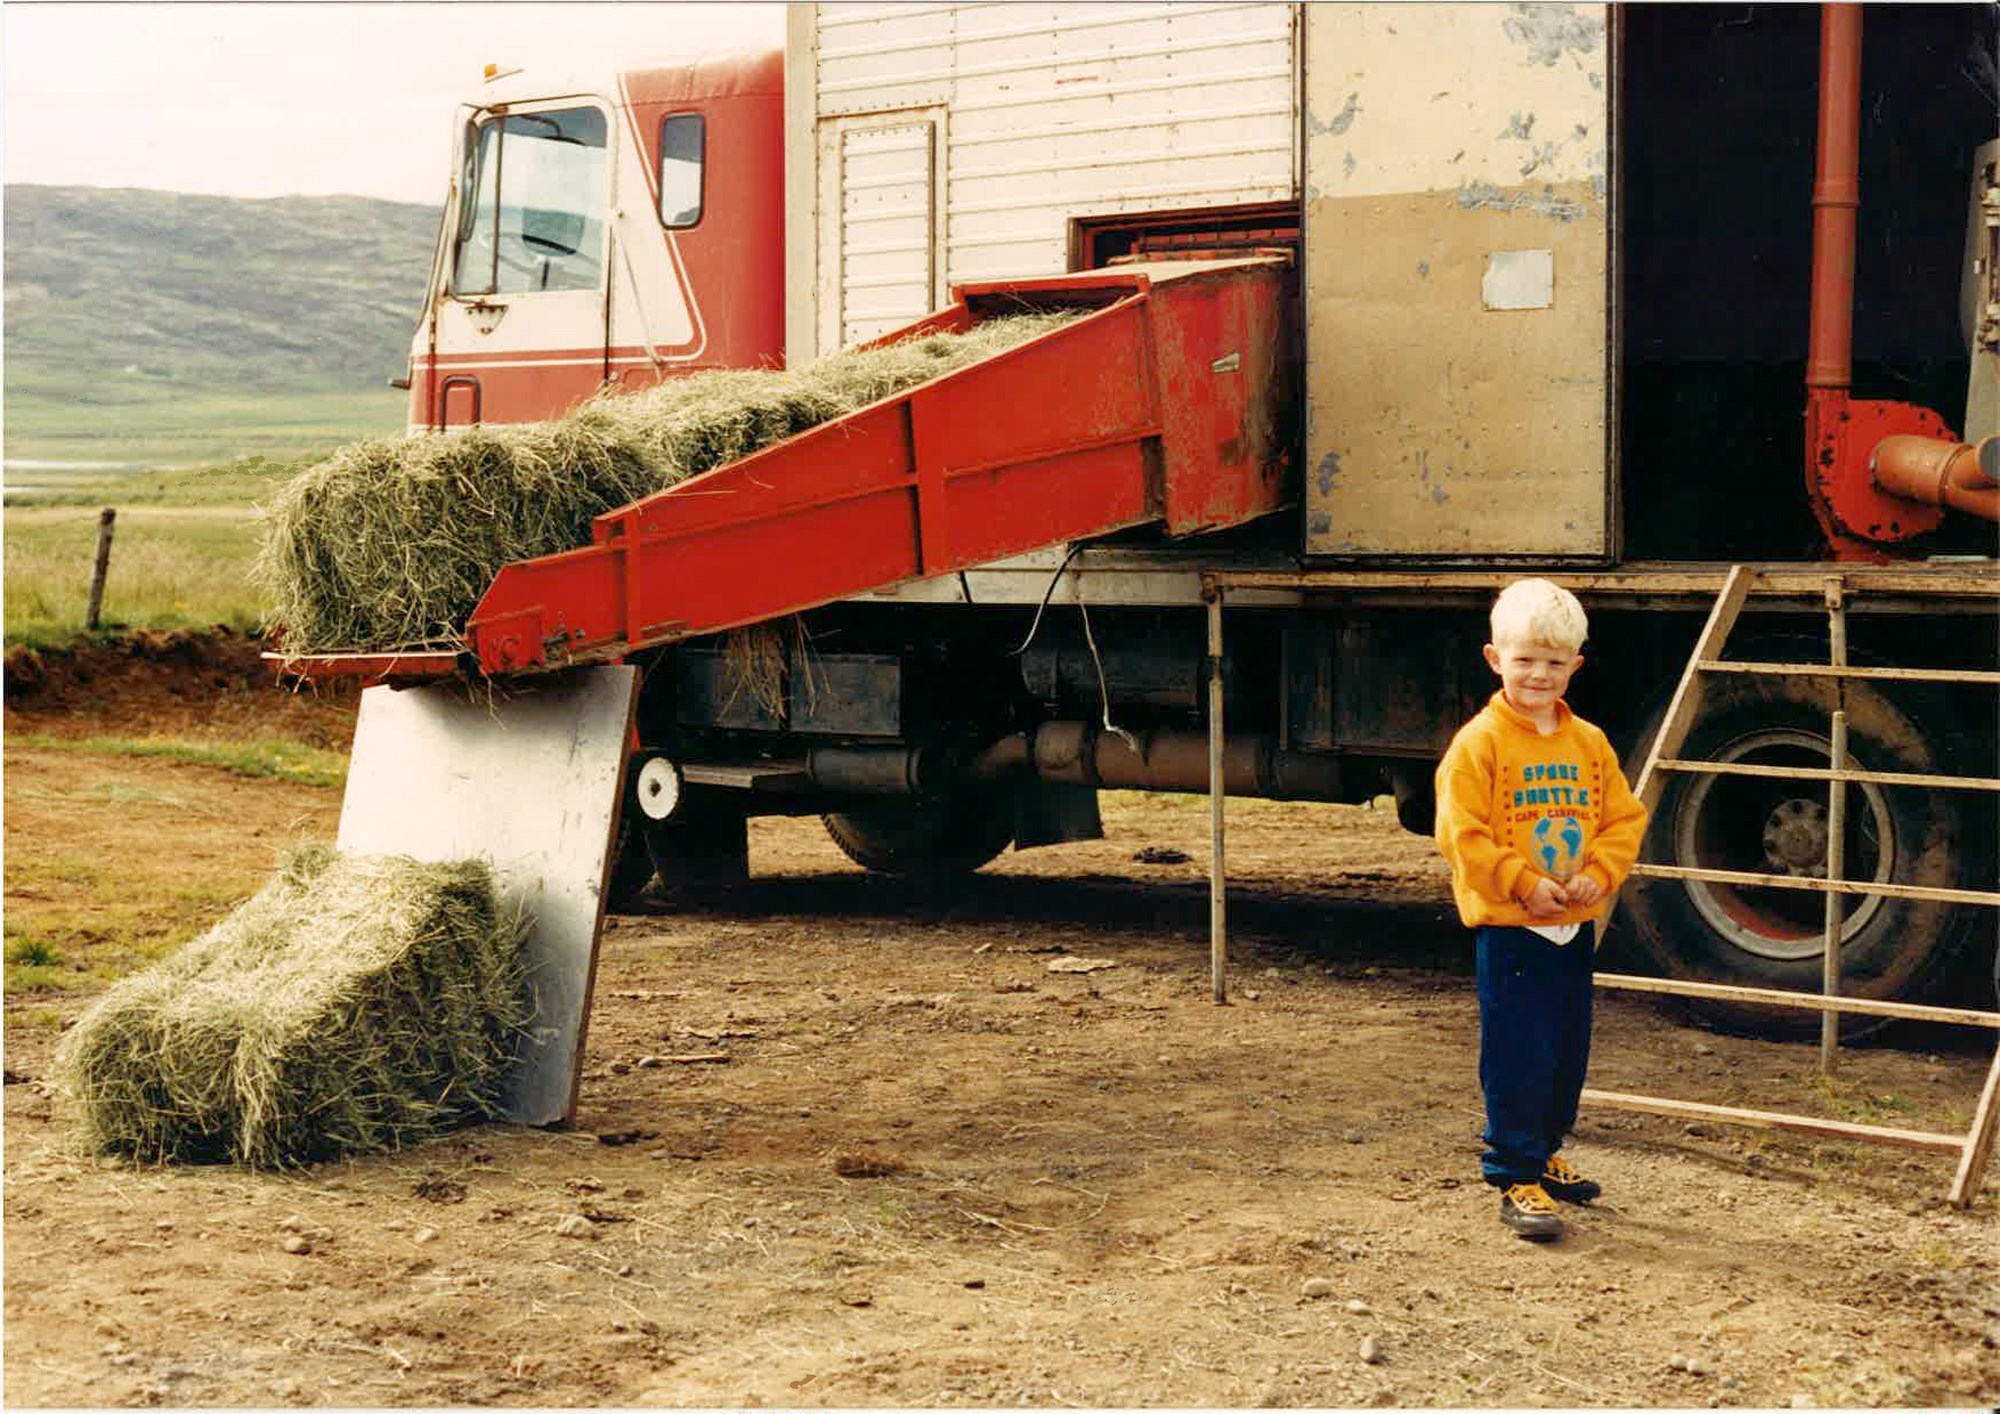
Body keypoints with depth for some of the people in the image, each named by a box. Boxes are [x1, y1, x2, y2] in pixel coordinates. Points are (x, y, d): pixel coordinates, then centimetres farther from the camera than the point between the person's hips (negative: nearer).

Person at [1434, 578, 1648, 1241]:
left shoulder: (1589, 743, 7)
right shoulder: (1478, 744, -10)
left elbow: (1624, 819, 9)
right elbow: (1463, 836, -14)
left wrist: (1597, 874, -8)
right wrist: (1526, 886, -18)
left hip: (1574, 926, 6)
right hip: (1508, 928, -6)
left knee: (1567, 1055, 16)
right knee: (1517, 1060, -5)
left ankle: (1543, 1154, 34)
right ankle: (1516, 1180, 2)